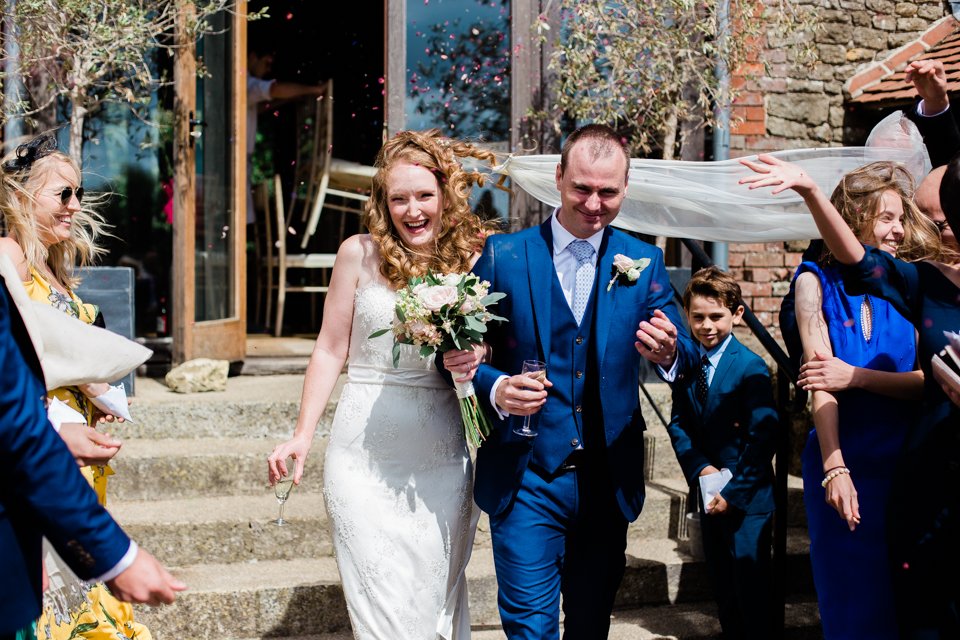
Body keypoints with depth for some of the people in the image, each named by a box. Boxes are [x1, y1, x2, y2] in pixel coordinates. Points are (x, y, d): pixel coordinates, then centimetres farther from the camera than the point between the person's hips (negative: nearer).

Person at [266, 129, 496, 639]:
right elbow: (330, 351, 3)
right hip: (365, 458, -1)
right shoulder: (360, 254, -1)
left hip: (442, 461, 1)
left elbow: (490, 349, 11)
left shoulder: (474, 260, 1)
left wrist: (475, 363, -11)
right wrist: (302, 435, 0)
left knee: (434, 598, 10)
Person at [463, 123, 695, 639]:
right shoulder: (504, 256, -3)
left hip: (609, 481, 3)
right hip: (527, 480, -3)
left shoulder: (643, 262, 4)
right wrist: (495, 388, -22)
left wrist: (668, 352, -25)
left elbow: (689, 358, -1)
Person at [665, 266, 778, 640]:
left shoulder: (751, 367, -13)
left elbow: (762, 437, -16)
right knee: (722, 586, 15)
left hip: (748, 497, -5)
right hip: (709, 494, 5)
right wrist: (698, 467, -13)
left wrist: (734, 492, -17)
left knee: (751, 588, 0)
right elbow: (678, 423, 4)